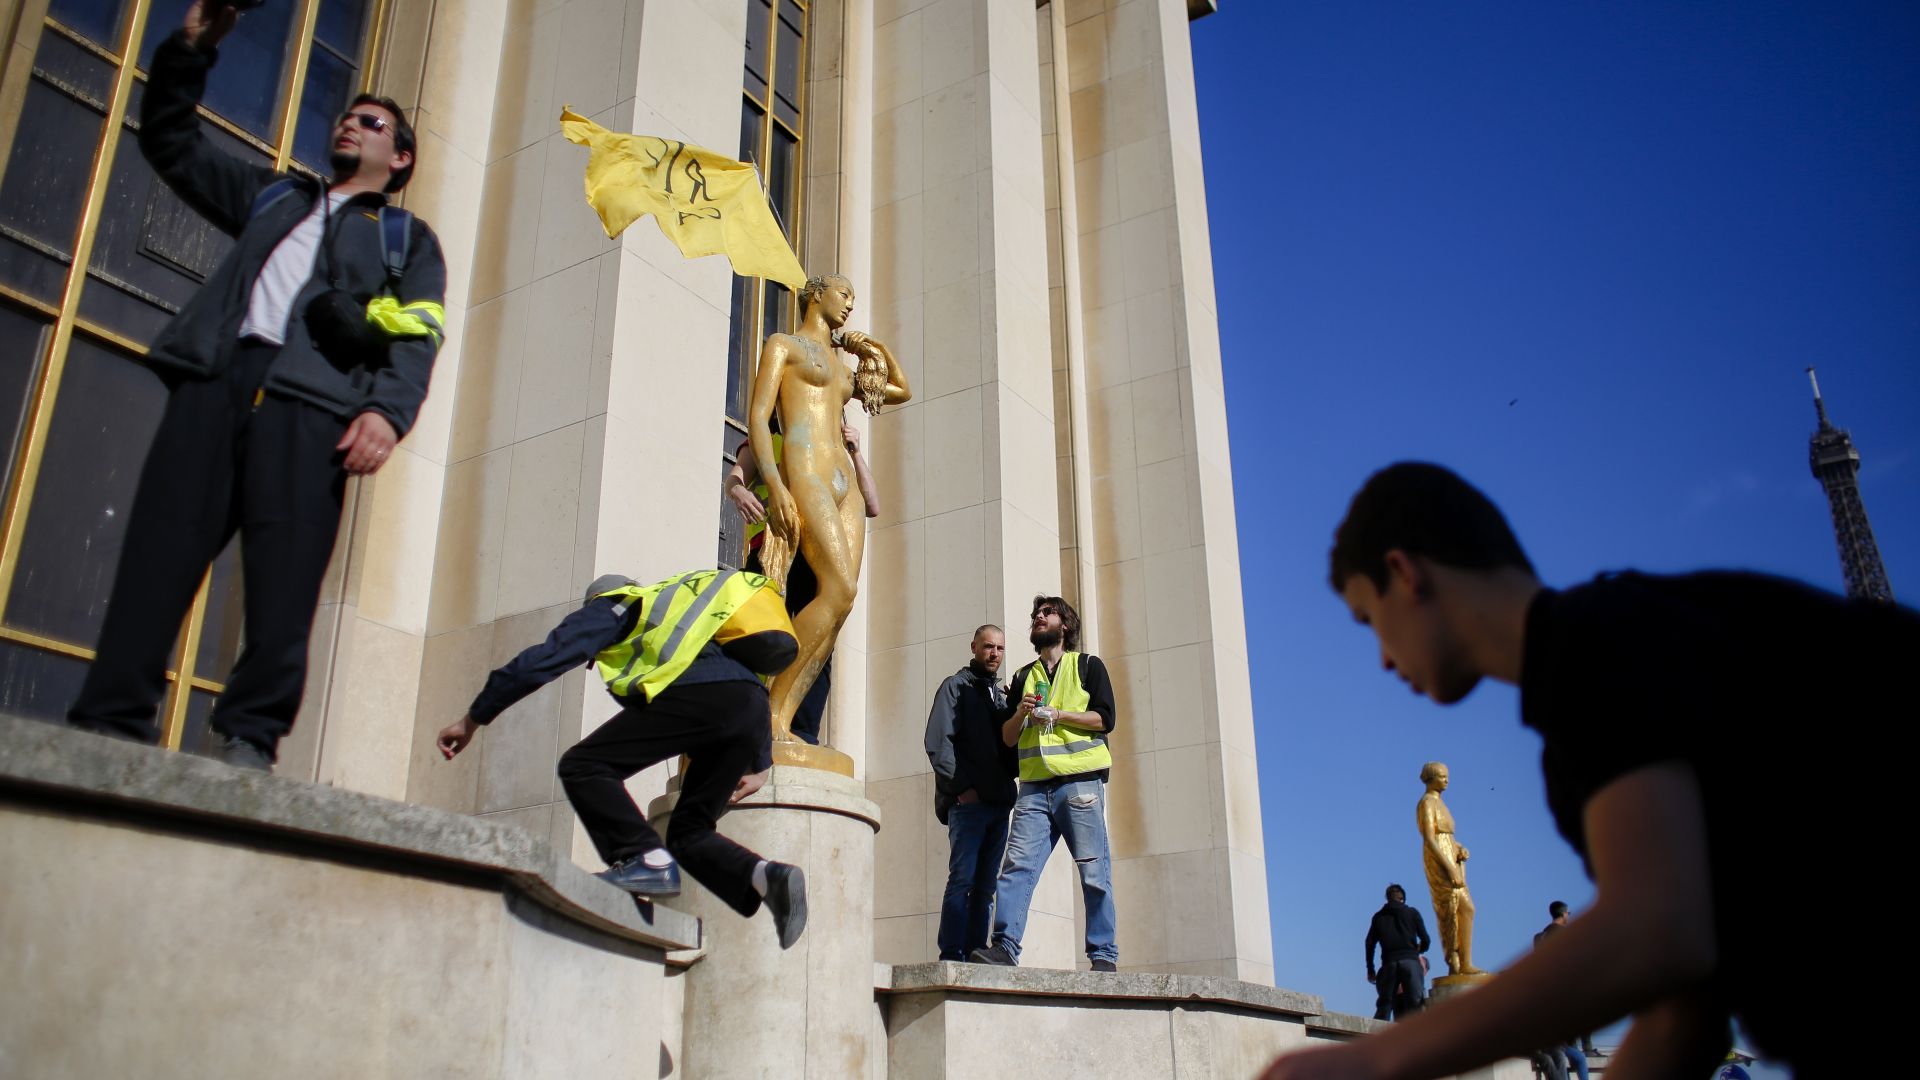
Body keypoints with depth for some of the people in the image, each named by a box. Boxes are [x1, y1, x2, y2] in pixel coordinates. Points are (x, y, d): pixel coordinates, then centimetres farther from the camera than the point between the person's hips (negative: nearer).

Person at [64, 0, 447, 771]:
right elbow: (171, 143, 35)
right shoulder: (273, 196, 34)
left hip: (313, 403, -3)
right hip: (217, 378, 4)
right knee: (158, 553, -8)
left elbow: (419, 338, 6)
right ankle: (110, 724, -10)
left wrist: (388, 410, -14)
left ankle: (249, 741, -16)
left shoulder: (407, 238, 21)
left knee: (284, 579, -14)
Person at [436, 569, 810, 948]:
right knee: (690, 833, 14)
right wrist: (760, 765, 39)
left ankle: (644, 860, -14)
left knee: (584, 766, 4)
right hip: (754, 706, 7)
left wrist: (473, 720, 21)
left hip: (696, 693, -7)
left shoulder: (616, 605, 25)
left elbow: (543, 661, 15)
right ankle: (766, 876, -11)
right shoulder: (678, 605, 43)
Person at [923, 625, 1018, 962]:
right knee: (962, 879, -10)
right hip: (967, 801, -6)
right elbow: (938, 743, -5)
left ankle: (976, 952, 5)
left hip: (999, 802, 6)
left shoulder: (1004, 693, 22)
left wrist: (1011, 779, 1)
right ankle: (952, 954, -9)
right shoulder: (956, 686, 5)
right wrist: (961, 788, -12)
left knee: (985, 884, 4)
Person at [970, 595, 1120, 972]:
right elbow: (1007, 738, 21)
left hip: (1080, 782, -3)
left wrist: (1056, 715, -8)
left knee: (1094, 872, -5)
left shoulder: (1088, 665, 13)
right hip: (1034, 787, 4)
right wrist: (1020, 713, 0)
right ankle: (1004, 946, -18)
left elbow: (1105, 719, 0)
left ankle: (1104, 954, 1)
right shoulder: (1024, 676, 25)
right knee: (1016, 866, -12)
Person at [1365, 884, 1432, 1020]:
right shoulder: (1412, 912, 12)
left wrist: (1370, 969, 15)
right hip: (1410, 961, -2)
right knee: (1415, 1004, -6)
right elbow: (1426, 940, 7)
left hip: (1389, 963, 2)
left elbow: (1370, 943, 11)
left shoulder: (1379, 916, 17)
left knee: (1384, 1005, 4)